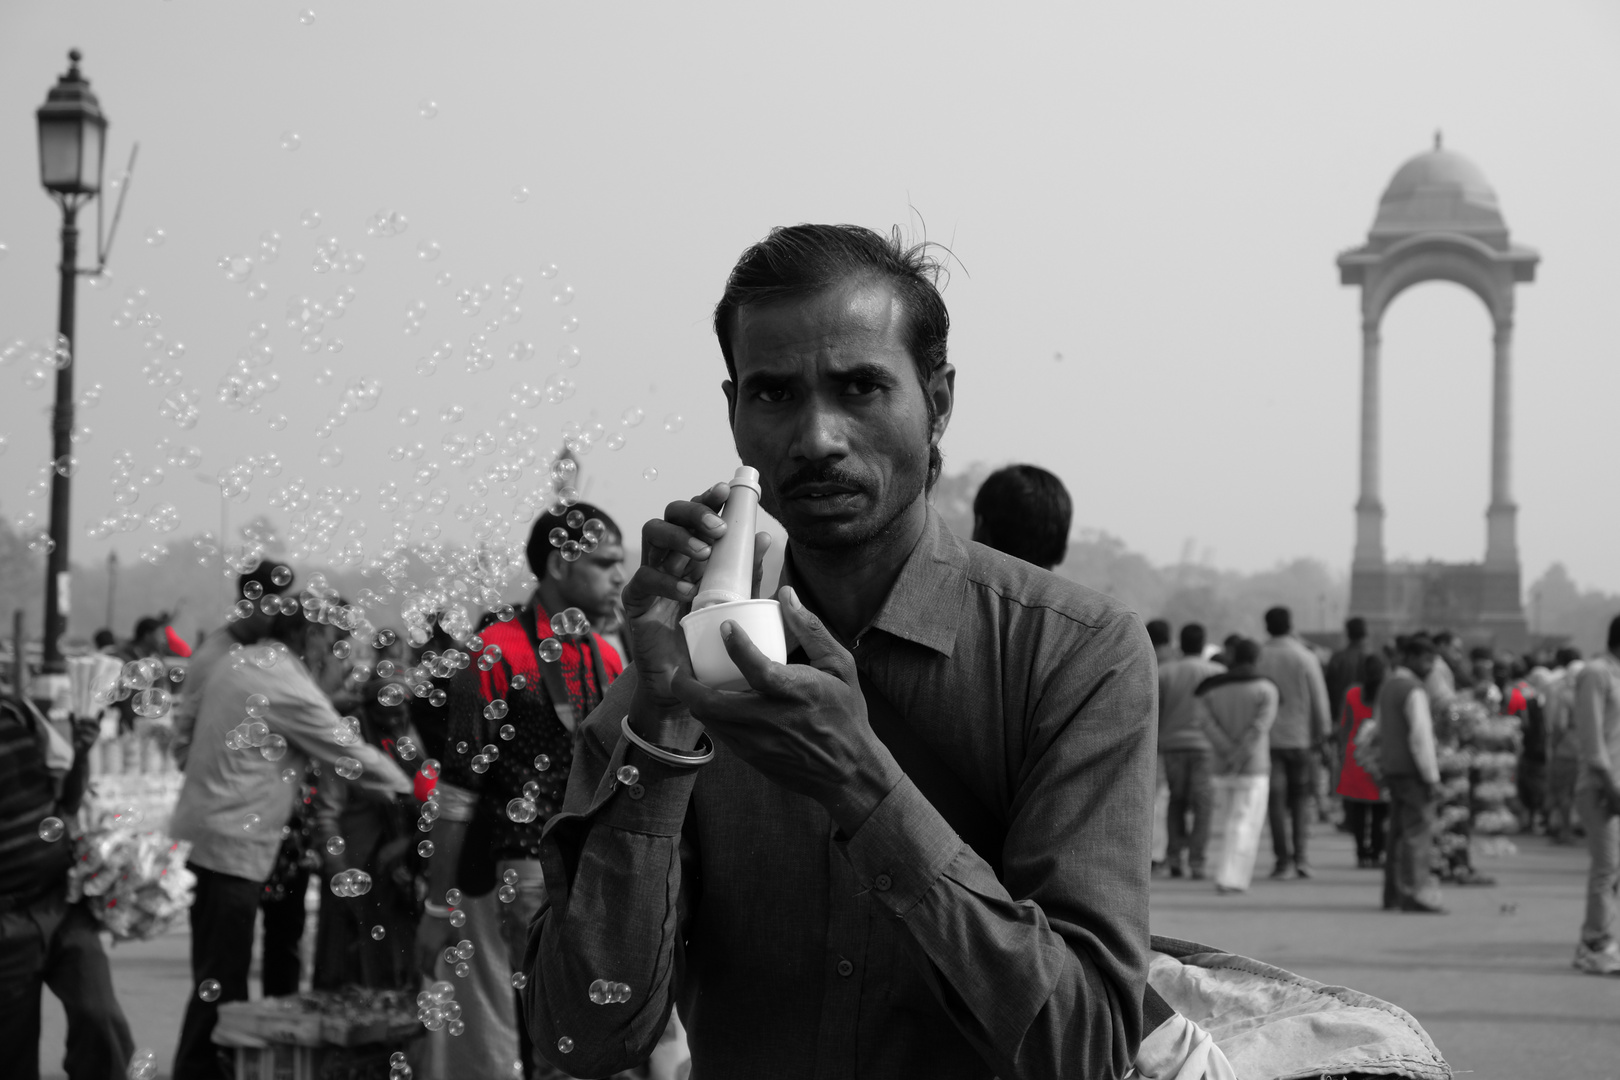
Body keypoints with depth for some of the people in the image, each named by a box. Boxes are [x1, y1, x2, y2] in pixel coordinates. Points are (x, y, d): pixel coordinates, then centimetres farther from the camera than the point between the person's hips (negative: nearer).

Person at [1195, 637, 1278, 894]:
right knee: (1245, 824, -4)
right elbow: (1259, 727, -15)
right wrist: (1241, 758, -14)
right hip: (1254, 767, -3)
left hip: (1220, 767, 3)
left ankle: (1224, 876, 14)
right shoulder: (1266, 689, -4)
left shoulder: (1211, 688, 5)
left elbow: (1205, 721, -9)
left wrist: (1230, 754, -12)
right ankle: (1233, 879, -15)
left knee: (1223, 823, 15)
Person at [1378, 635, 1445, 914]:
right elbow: (1420, 736, -18)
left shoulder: (1387, 687, 15)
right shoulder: (1414, 691, -14)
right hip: (1412, 770, -9)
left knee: (1398, 833, 12)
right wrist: (1432, 777, -16)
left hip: (1391, 767, 9)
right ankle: (1415, 894, -12)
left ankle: (1394, 895, 14)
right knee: (1418, 832, -9)